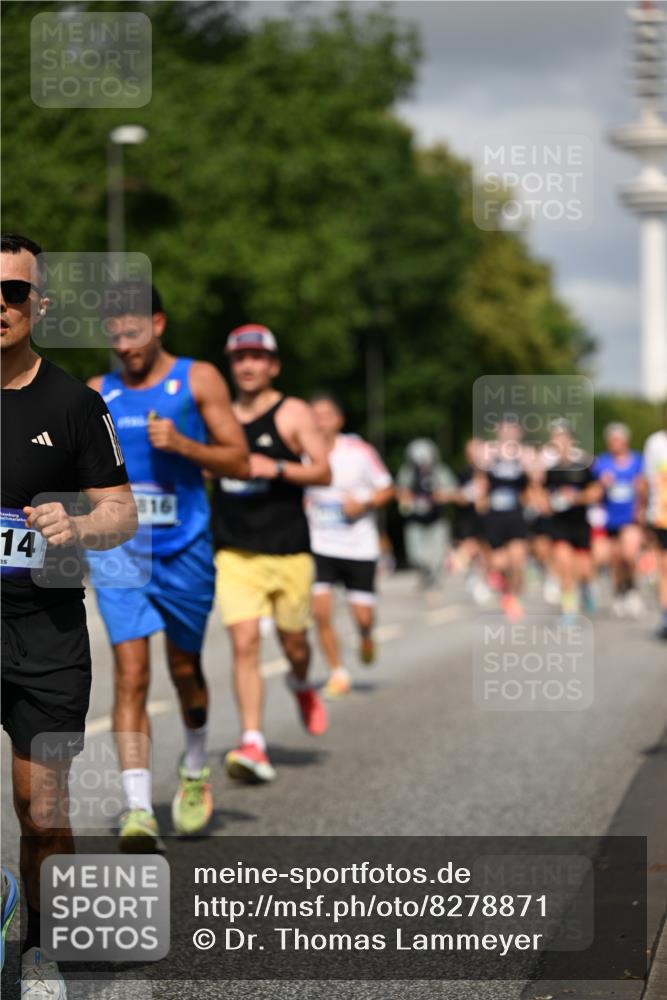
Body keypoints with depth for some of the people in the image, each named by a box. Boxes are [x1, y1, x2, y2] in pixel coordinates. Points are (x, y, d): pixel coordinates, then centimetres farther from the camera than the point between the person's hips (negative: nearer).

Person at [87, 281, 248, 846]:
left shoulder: (198, 380, 0)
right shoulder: (98, 393, 7)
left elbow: (240, 462, -3)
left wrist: (182, 444, -18)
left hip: (184, 550, -1)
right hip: (119, 548, 1)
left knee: (185, 667, 14)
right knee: (131, 674, -12)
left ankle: (195, 770, 43)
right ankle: (139, 810, -17)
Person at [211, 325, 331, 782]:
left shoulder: (293, 413, -1)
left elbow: (323, 472, -10)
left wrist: (275, 469, -22)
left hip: (288, 551, -2)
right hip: (234, 553, 2)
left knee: (293, 642, 10)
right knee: (244, 644, -12)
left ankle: (302, 684, 46)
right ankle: (253, 742, -15)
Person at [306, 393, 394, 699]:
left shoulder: (360, 451, -7)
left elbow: (386, 490, 1)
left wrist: (364, 504, -16)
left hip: (359, 547, -1)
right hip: (320, 547, 1)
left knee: (362, 616, -1)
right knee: (321, 612, -13)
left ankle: (365, 637, 37)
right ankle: (338, 674, 4)